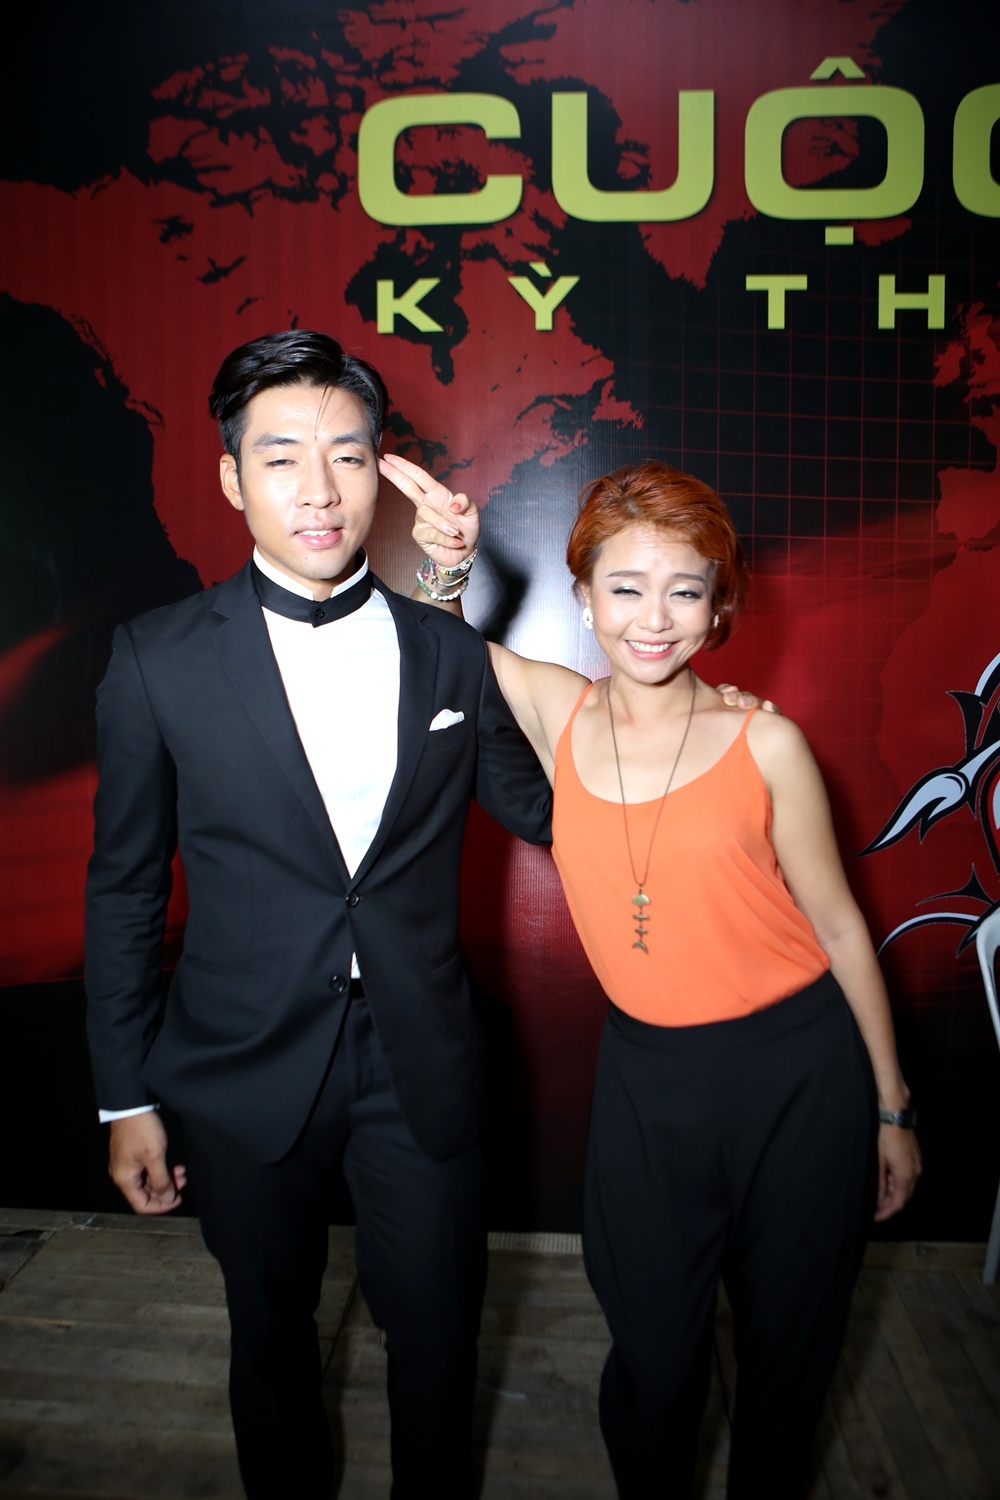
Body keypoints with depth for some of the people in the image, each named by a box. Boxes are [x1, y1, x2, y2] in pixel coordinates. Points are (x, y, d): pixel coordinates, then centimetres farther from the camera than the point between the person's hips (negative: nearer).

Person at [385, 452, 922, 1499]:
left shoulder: (766, 744, -10)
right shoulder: (555, 713, -5)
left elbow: (838, 925, -2)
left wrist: (890, 1109, 5)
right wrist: (443, 561, -13)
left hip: (800, 1071, -1)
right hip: (647, 1078, 1)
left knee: (787, 1350, 19)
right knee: (653, 1356, 16)